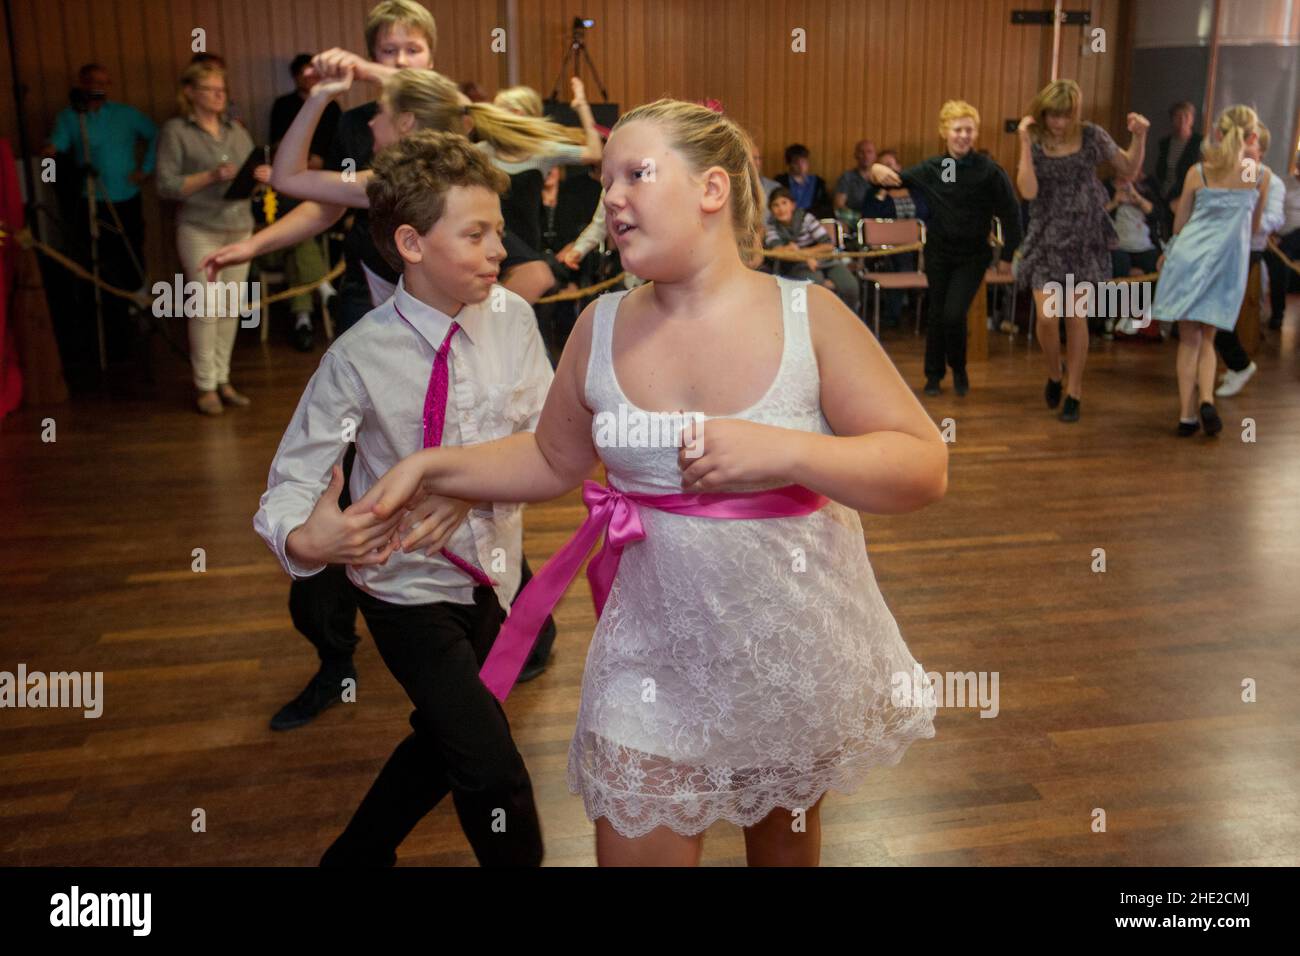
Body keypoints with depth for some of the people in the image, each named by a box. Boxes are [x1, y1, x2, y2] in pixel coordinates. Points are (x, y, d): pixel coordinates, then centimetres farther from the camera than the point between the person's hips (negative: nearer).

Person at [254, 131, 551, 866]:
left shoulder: (512, 318, -10)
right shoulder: (361, 357, -19)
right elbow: (296, 476, -15)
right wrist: (302, 538, -37)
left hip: (494, 579, 5)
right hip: (411, 591, -5)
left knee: (445, 739, 22)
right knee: (494, 770, -12)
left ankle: (357, 854, 49)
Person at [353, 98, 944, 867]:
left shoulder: (808, 316, -13)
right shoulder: (602, 327, -4)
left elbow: (926, 468, -14)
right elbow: (555, 460, 11)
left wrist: (781, 450, -27)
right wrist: (429, 468, 1)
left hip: (798, 650, -1)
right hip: (658, 653, 1)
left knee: (785, 842, 22)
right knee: (636, 846, 9)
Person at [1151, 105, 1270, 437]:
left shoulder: (1198, 172, -2)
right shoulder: (1261, 175, 0)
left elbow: (1179, 224, 5)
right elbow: (1254, 226, 12)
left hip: (1190, 256, -1)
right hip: (1230, 260, 1)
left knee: (1189, 339, 6)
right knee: (1206, 339, 14)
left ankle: (1187, 416, 2)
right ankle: (1207, 400, -9)